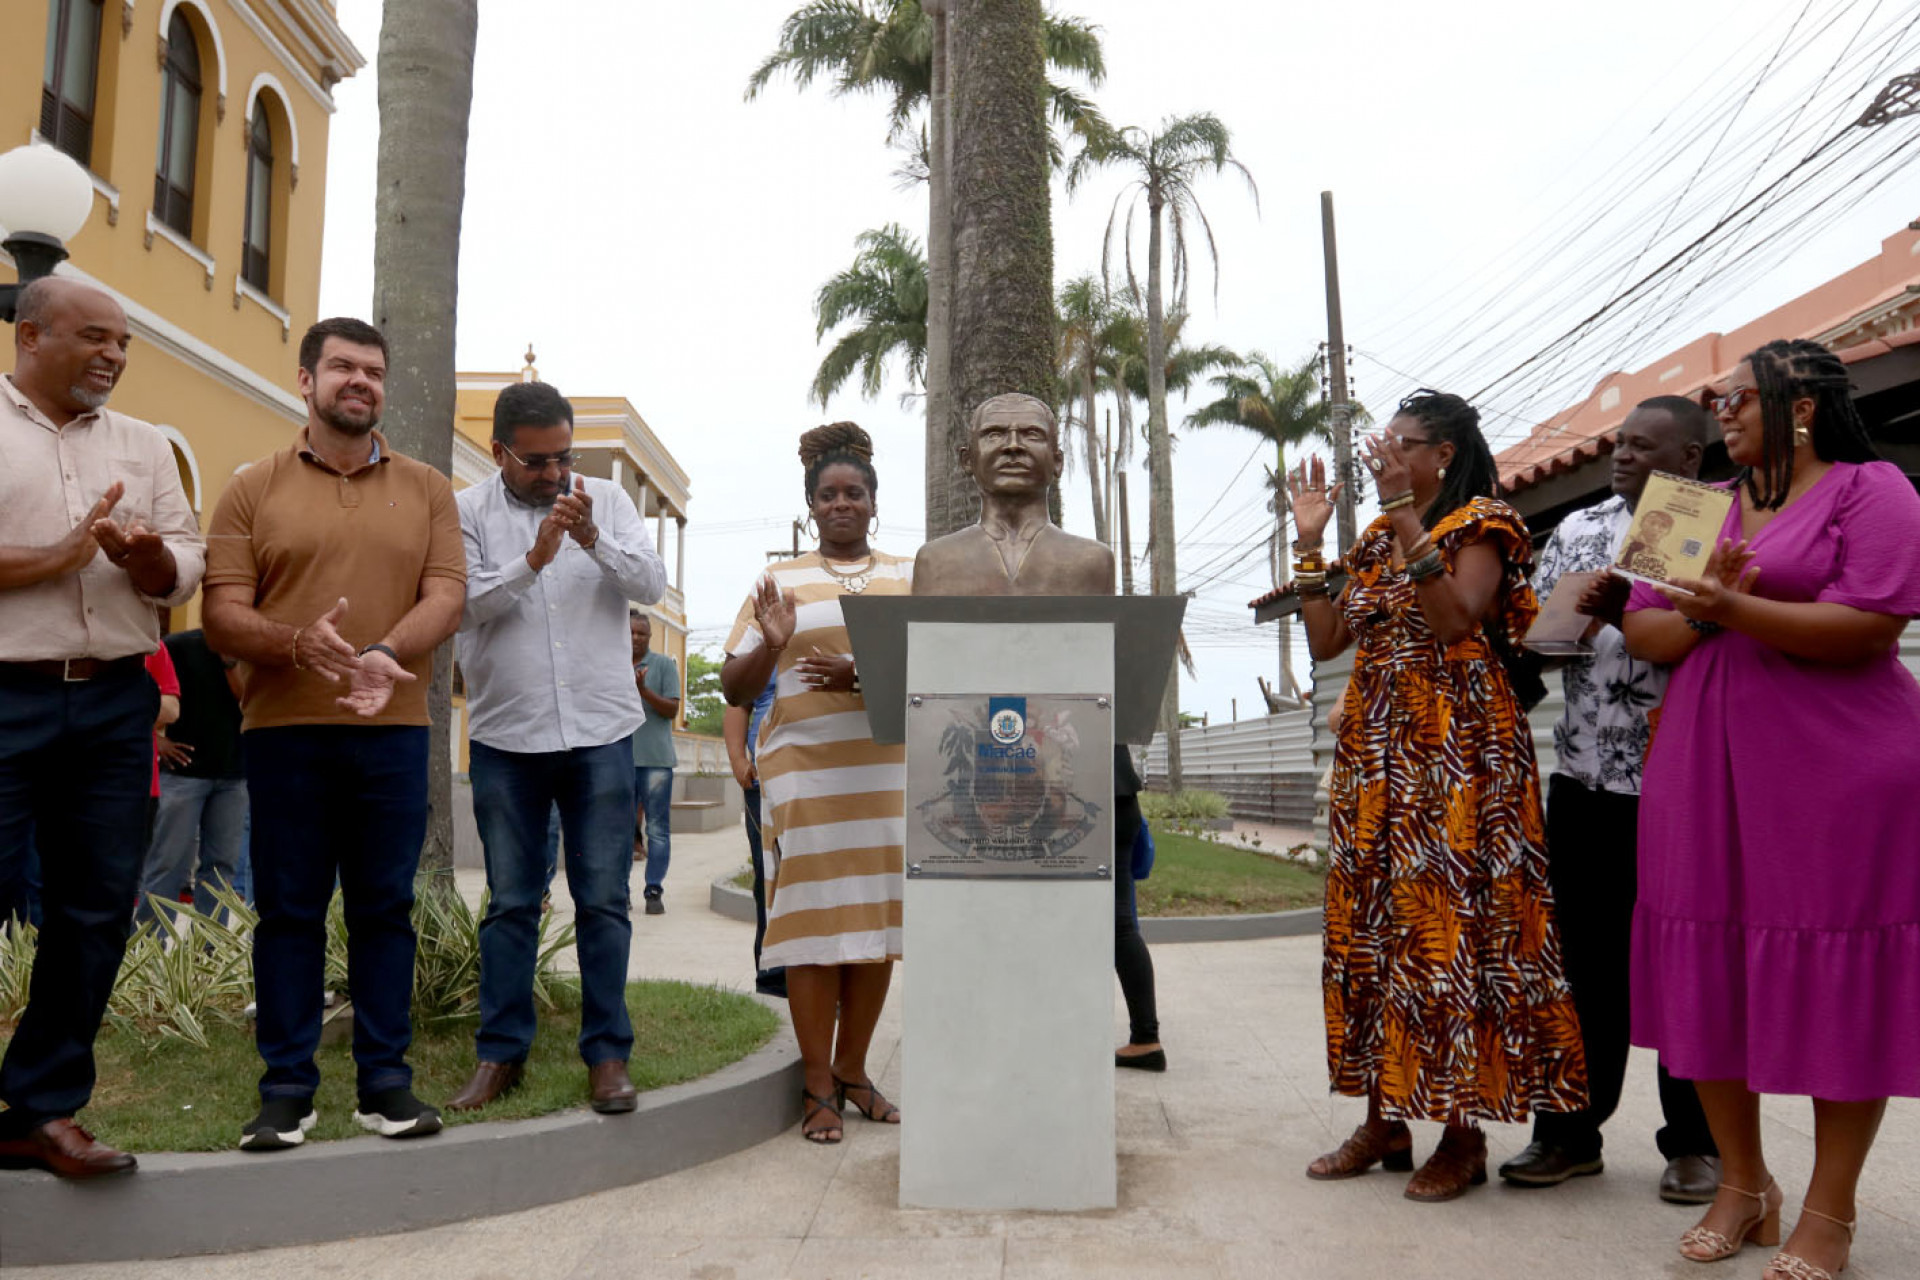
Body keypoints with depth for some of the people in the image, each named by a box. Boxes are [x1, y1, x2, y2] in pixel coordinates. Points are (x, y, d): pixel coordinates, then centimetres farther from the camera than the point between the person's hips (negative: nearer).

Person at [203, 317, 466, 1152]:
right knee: (289, 909, 5)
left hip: (394, 731, 1)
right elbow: (222, 615, -1)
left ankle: (385, 1080, 15)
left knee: (384, 908, 5)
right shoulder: (254, 489, 7)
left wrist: (385, 654, -19)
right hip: (283, 732, 0)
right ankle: (287, 1087, 15)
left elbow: (447, 596, 0)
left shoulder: (426, 490, 10)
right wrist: (300, 643, -20)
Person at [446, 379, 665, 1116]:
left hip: (600, 731, 1)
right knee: (510, 903, 7)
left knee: (603, 899, 3)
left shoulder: (606, 501, 7)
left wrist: (596, 541, -19)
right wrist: (533, 559, -19)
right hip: (505, 734, 0)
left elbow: (653, 584, -3)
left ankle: (608, 1055, 12)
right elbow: (462, 604, -8)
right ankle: (500, 1053, 19)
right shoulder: (468, 511, 4)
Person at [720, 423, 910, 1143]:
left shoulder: (909, 577, 13)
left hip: (890, 767, 2)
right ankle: (818, 1085, 7)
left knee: (876, 913, 4)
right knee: (813, 913, -3)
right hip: (804, 767, -2)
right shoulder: (781, 582, 9)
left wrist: (863, 675, -13)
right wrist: (769, 646, -14)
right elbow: (734, 688, 7)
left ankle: (853, 1069, 19)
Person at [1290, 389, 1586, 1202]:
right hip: (1375, 748, 7)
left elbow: (1457, 622, -19)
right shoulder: (1376, 539, 18)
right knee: (1371, 923, 6)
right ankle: (1386, 1120, 16)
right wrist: (1310, 540, 7)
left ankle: (1463, 1133, 4)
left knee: (1452, 919, -7)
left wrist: (1410, 529, -20)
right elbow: (1326, 642, 10)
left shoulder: (1482, 525, -1)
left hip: (1458, 747, -7)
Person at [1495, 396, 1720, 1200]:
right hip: (1585, 777, 4)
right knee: (1584, 957, 9)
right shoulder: (1578, 530, 12)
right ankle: (1570, 1131, 20)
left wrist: (1625, 613, -23)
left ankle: (1695, 1142, 21)